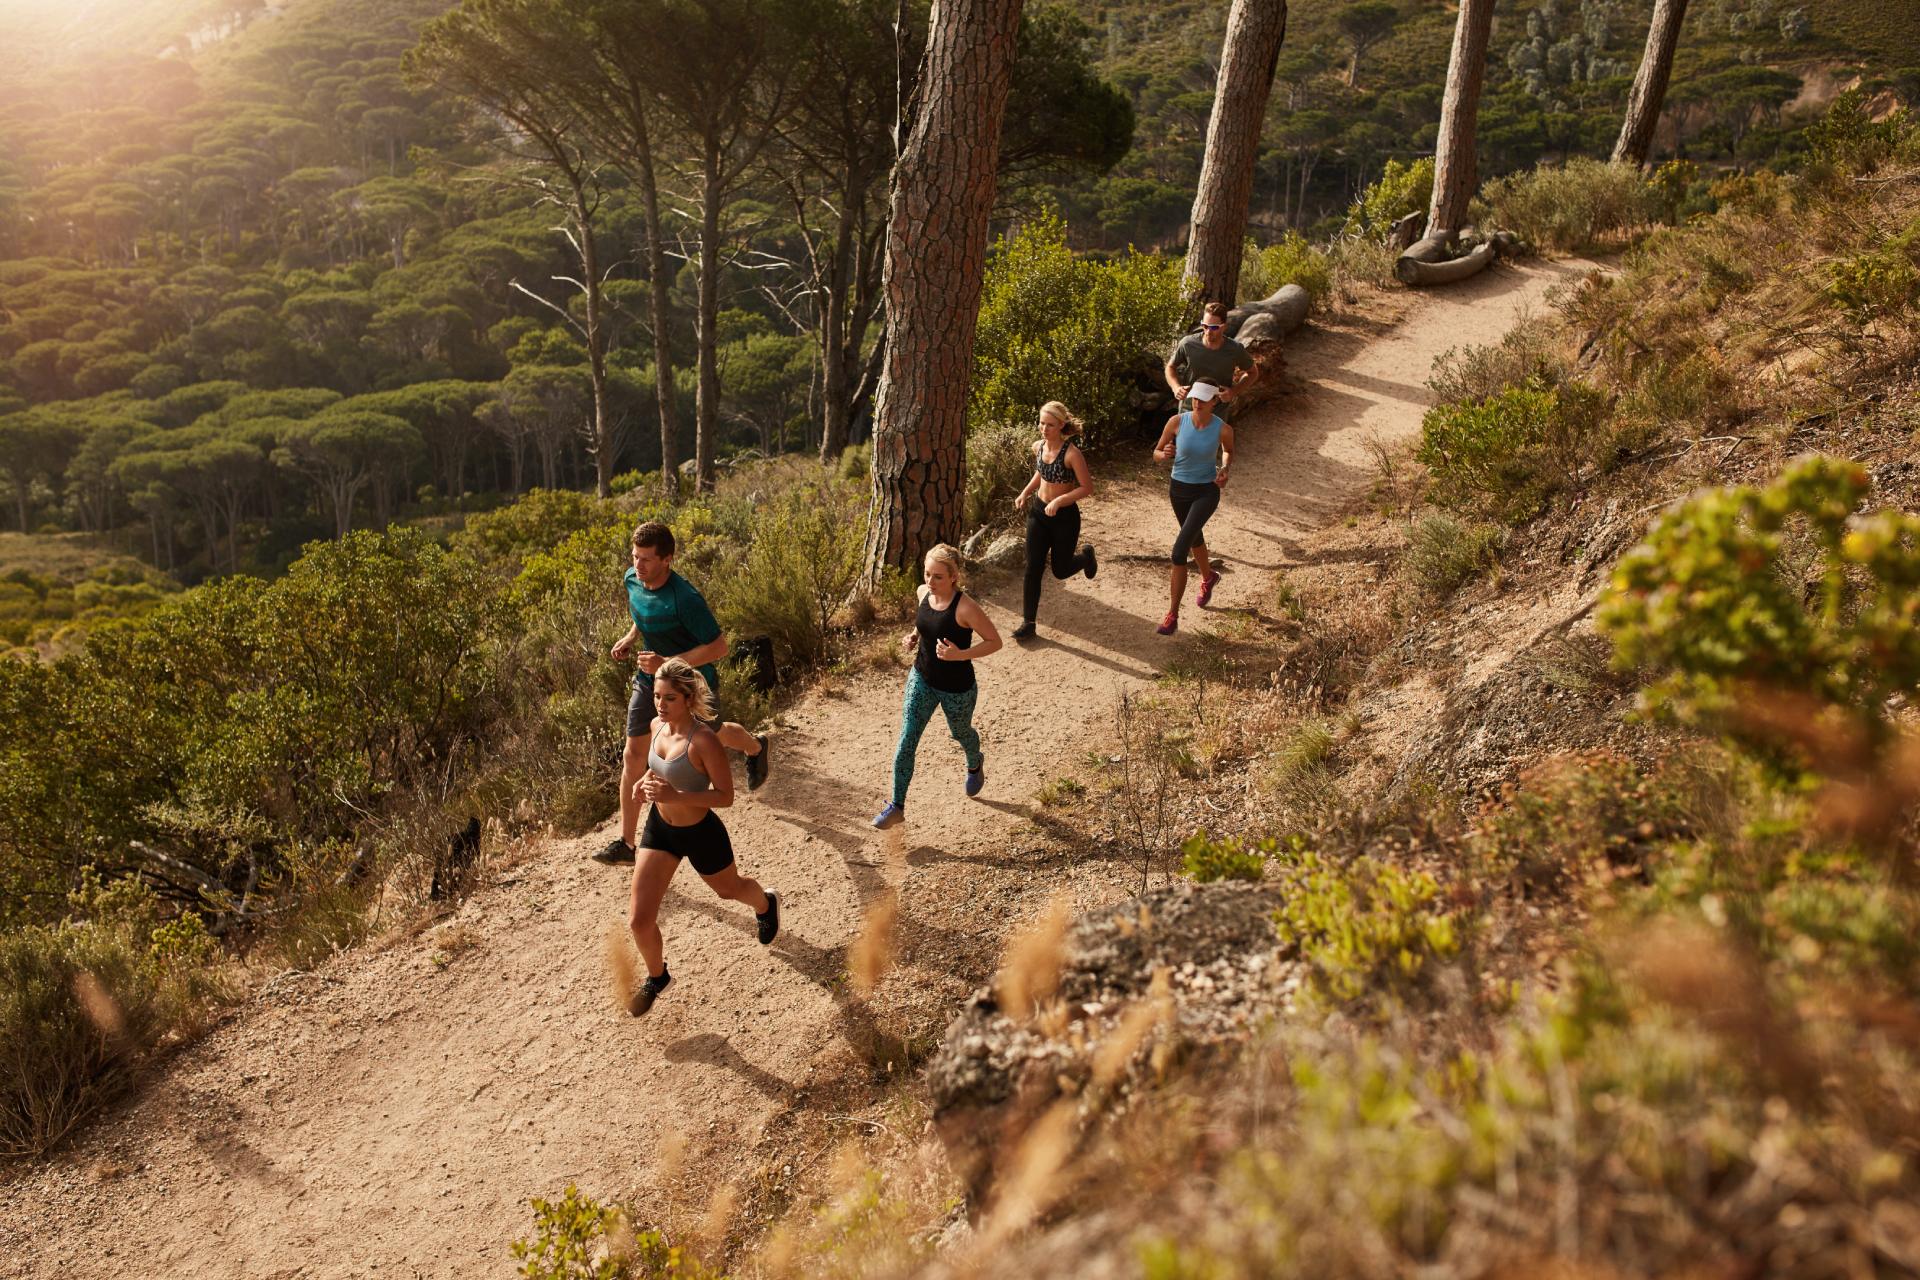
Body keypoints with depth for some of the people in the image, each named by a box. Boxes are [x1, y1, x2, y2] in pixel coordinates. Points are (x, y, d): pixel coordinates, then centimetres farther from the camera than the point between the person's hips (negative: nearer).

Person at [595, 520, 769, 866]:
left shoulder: (685, 599, -33)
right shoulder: (633, 580, -10)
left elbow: (719, 647, -29)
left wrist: (668, 663, -35)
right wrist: (630, 637, -4)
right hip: (650, 681, 5)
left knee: (713, 736, 23)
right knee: (634, 754, 0)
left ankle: (756, 748, 60)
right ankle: (625, 843, 7)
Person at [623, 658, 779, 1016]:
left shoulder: (703, 740, -30)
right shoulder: (656, 726, -9)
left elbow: (725, 796, -25)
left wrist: (675, 796, -36)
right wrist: (645, 781, -9)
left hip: (700, 833, -5)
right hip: (659, 827, 5)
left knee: (729, 889, 27)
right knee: (639, 919, 0)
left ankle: (766, 905, 64)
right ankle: (657, 977, 31)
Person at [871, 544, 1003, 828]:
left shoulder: (965, 607, -29)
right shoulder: (923, 592, -9)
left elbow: (994, 641, -20)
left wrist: (960, 655, -33)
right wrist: (913, 637, -6)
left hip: (957, 688, -4)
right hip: (922, 679, 4)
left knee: (960, 732, 25)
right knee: (906, 742, -1)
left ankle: (975, 765, 61)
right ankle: (897, 806, 11)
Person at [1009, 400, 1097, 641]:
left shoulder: (1072, 453, -23)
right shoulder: (1038, 447, -3)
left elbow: (1087, 488, -19)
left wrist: (1059, 500, -27)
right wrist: (1025, 493, 4)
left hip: (1065, 516, -5)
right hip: (1038, 512, 5)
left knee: (1061, 570, 11)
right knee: (1033, 568, -1)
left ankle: (1086, 555, 45)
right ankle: (1028, 623, 8)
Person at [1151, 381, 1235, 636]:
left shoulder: (1223, 428, -17)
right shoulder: (1177, 421, -15)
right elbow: (1156, 453, -2)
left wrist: (1224, 470, -12)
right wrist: (1165, 454, -25)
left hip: (1206, 492, -4)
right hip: (1179, 489, 4)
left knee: (1179, 550, -15)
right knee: (1194, 538, 28)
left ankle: (1173, 615, -7)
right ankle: (1208, 577, 61)